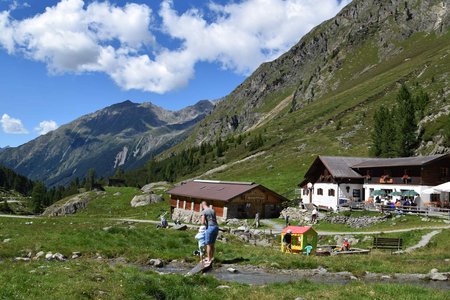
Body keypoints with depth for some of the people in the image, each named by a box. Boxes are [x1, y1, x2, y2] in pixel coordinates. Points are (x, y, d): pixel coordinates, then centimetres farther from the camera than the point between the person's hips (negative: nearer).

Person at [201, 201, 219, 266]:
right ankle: (211, 257, 30)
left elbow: (203, 222, -14)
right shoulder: (213, 210, 14)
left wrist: (206, 225, 7)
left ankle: (209, 260, 7)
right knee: (213, 244, 19)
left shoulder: (203, 212, -6)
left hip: (210, 228, -7)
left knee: (208, 244, 3)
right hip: (216, 227, 7)